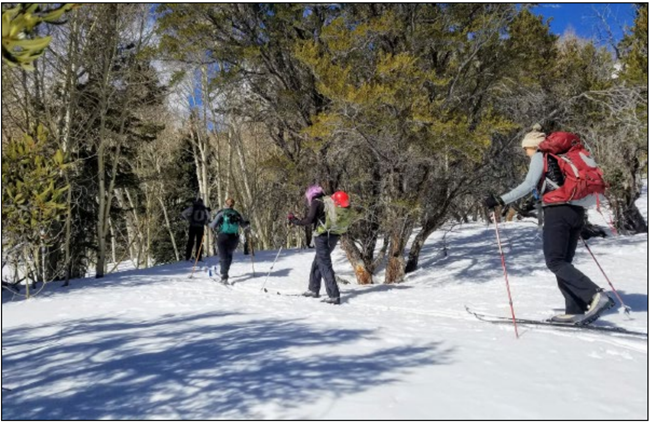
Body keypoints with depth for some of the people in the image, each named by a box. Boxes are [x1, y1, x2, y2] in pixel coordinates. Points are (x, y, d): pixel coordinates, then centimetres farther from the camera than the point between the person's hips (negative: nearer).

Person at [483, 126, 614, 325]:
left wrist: (500, 200, -14)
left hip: (558, 211, -8)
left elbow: (529, 185, -12)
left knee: (555, 262, -10)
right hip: (576, 211, 8)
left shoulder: (540, 156, 2)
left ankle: (596, 296, -22)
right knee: (564, 262, 9)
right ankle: (575, 310, 2)